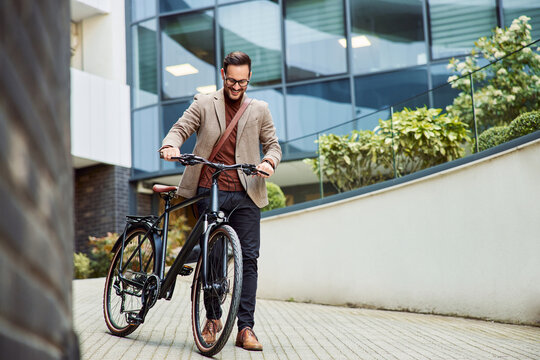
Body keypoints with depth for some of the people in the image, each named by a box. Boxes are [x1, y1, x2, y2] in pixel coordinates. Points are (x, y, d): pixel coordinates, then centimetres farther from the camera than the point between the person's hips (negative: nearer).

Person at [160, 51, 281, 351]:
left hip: (245, 194, 1)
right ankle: (213, 318, 22)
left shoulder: (259, 110, 13)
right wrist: (171, 145, -19)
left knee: (249, 257, -6)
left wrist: (269, 161, -10)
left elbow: (273, 145, 13)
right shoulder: (204, 104, 9)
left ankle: (246, 328, -1)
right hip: (208, 191, 0)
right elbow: (180, 129, 5)